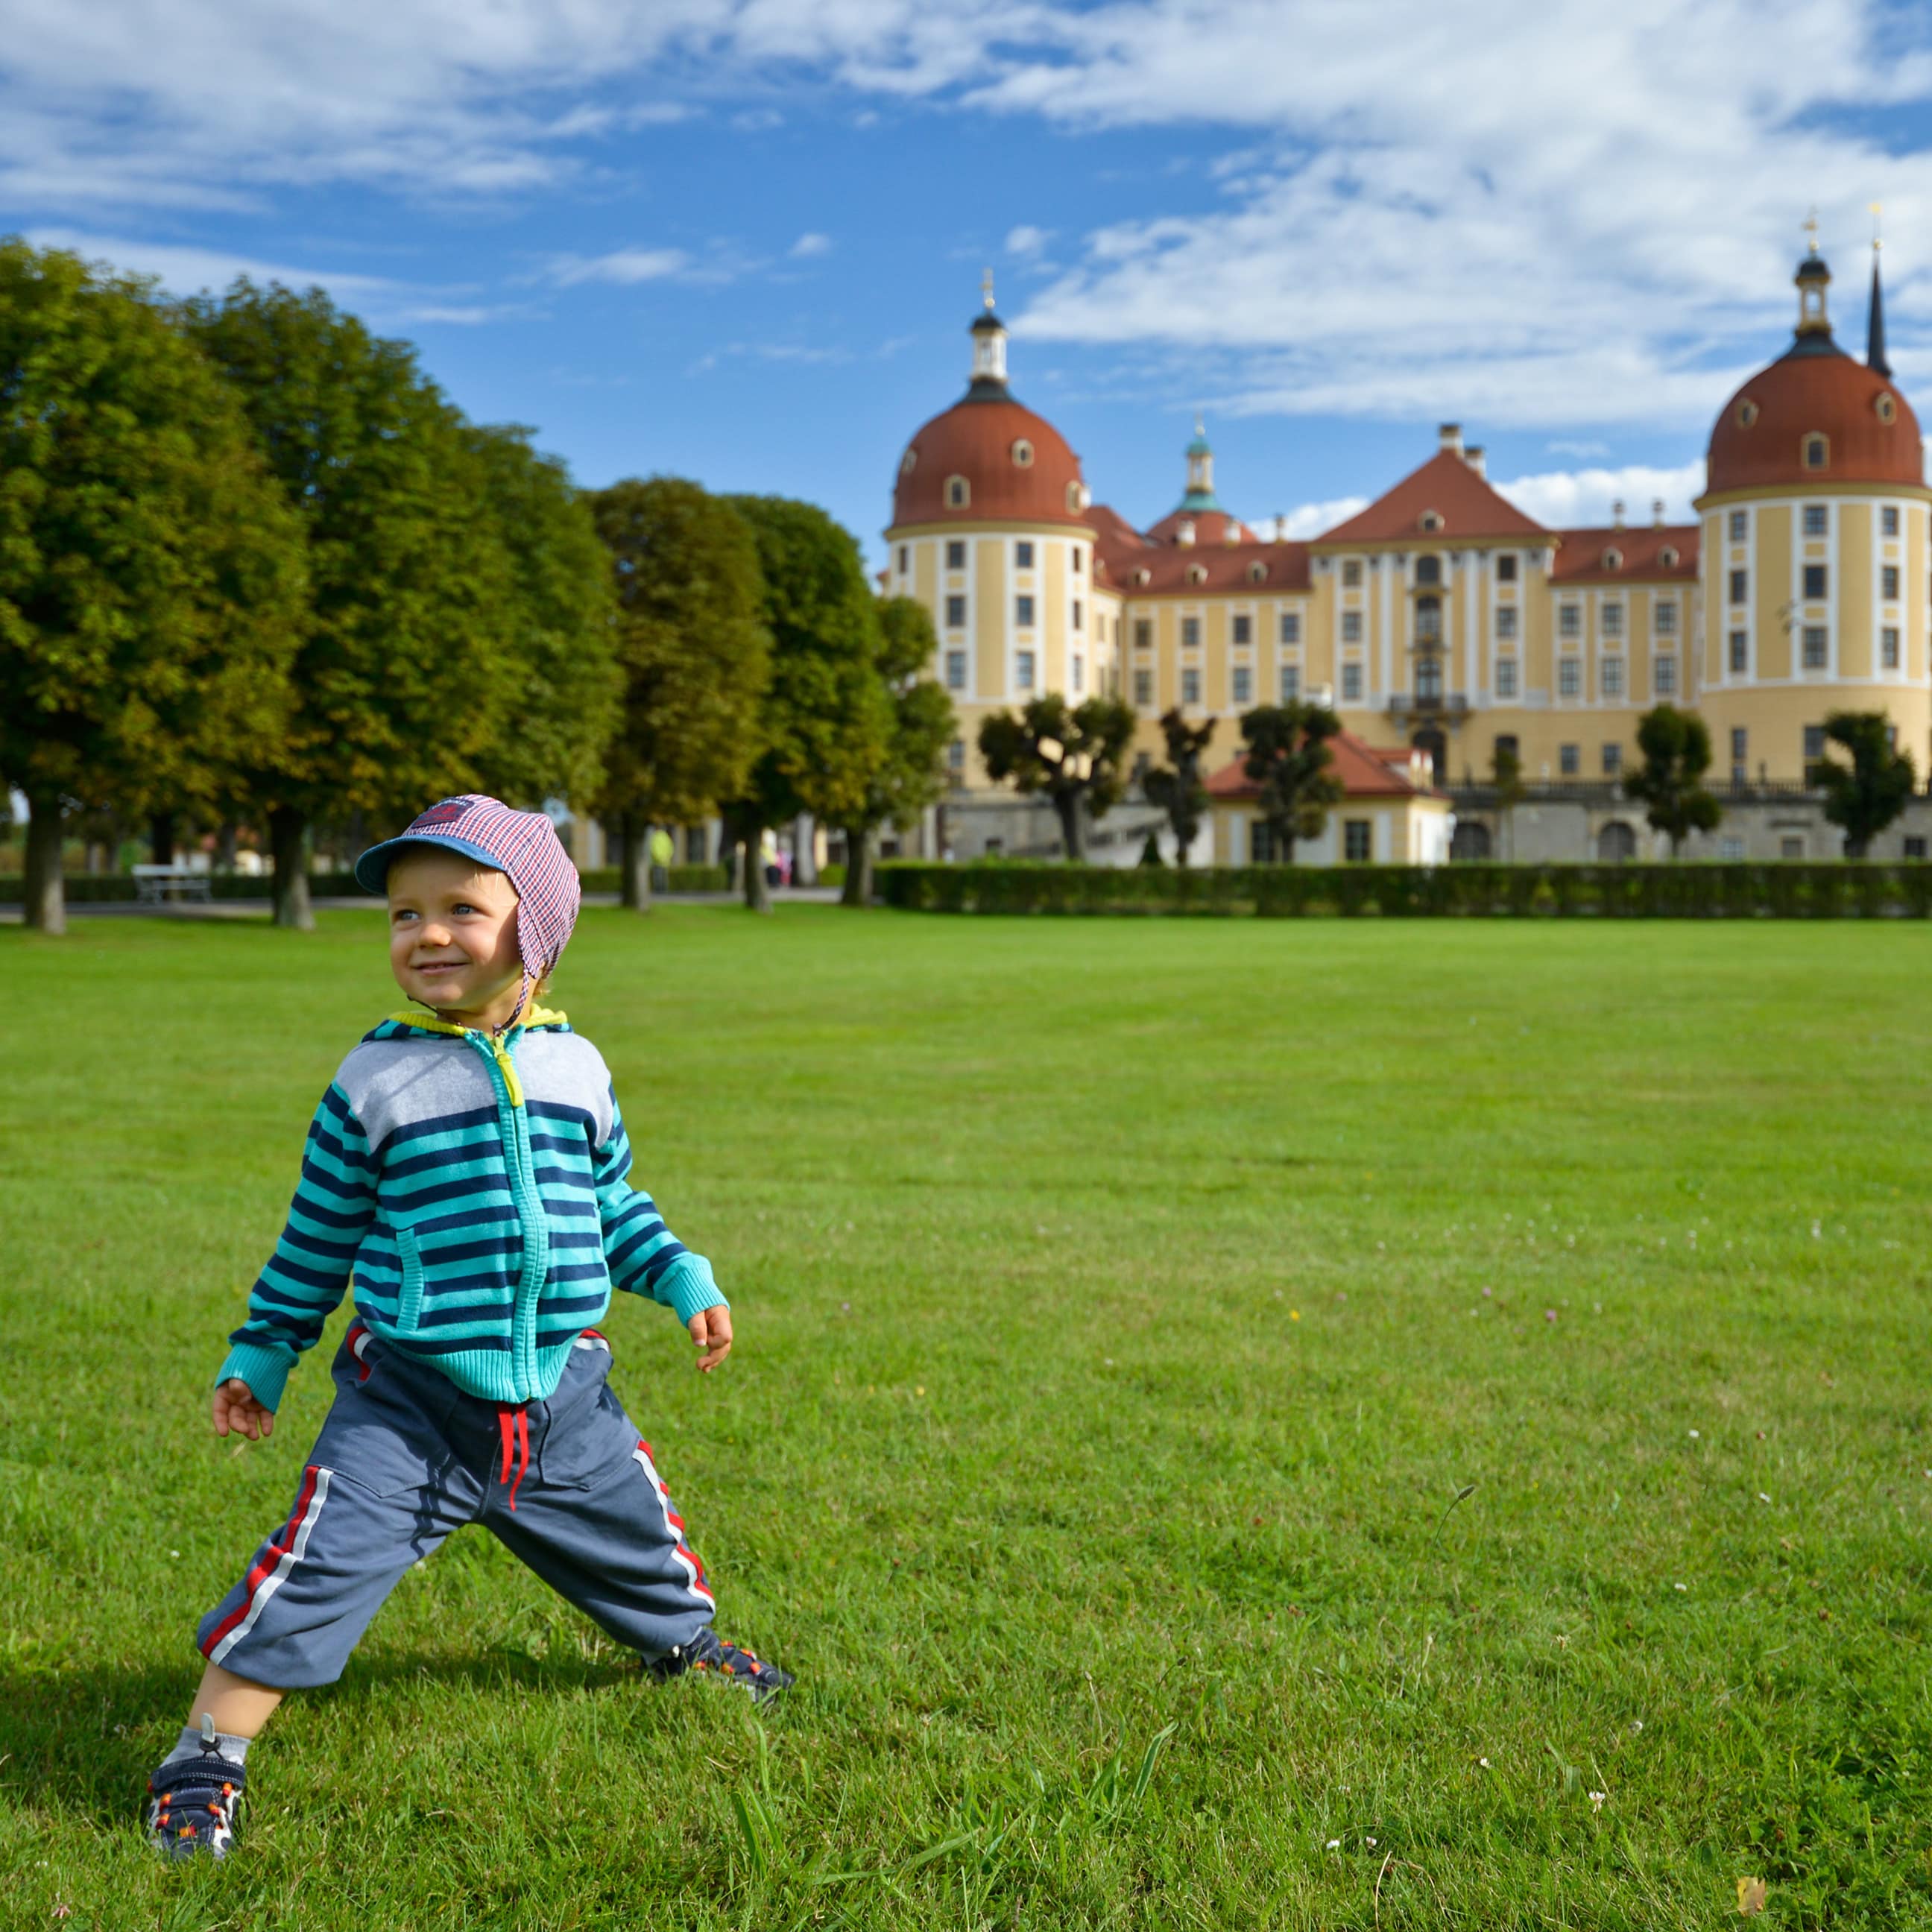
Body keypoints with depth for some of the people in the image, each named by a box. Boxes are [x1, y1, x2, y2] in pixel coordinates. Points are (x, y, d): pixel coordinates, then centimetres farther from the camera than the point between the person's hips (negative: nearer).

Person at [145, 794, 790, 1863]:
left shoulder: (575, 1068, 3)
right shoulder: (373, 1083, -6)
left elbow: (612, 1204, 18)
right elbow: (317, 1240, 4)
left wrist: (686, 1281, 10)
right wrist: (258, 1357, 6)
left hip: (561, 1390, 4)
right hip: (409, 1397, -3)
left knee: (635, 1530, 21)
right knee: (320, 1564, -14)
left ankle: (684, 1640, 52)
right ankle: (207, 1754, 1)